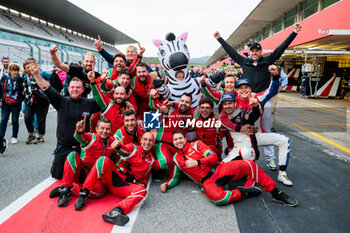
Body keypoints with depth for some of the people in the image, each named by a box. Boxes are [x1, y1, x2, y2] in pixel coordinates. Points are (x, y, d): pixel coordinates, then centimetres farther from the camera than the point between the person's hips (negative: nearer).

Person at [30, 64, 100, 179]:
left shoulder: (89, 103, -2)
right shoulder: (62, 101, -2)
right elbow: (47, 89, -10)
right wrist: (36, 74, -20)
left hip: (82, 148, 0)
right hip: (63, 147, 1)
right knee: (57, 174, 8)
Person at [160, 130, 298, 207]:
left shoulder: (196, 144, 9)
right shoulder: (176, 159, 16)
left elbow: (213, 157, -1)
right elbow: (174, 178, 20)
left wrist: (196, 162, -14)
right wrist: (166, 185, 0)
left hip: (218, 169, 1)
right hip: (207, 182, -1)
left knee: (249, 165, -19)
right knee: (218, 199, -37)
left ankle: (276, 193, -8)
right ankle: (243, 193, -10)